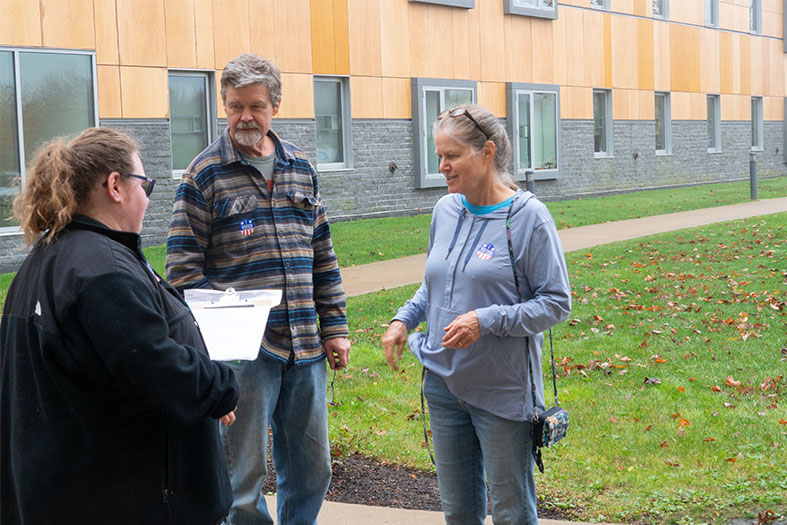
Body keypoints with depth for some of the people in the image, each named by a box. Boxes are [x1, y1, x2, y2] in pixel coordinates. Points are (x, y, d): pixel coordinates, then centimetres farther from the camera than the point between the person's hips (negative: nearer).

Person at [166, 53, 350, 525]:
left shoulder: (300, 167, 11)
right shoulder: (205, 174, -4)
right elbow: (183, 267, -6)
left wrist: (335, 327, 11)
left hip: (305, 346, 5)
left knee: (311, 469, 14)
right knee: (245, 475, 3)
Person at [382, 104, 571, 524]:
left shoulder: (527, 216, -12)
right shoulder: (445, 210, 6)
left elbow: (556, 302, -12)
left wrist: (486, 321, -22)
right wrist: (404, 319, 2)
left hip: (503, 390, -6)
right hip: (443, 382, 6)